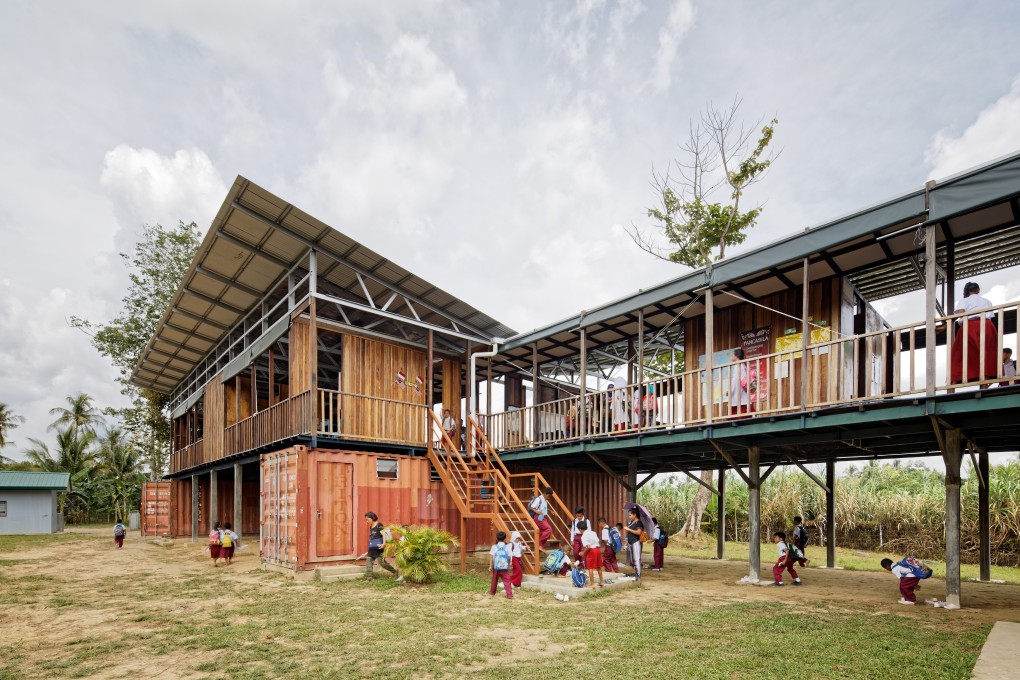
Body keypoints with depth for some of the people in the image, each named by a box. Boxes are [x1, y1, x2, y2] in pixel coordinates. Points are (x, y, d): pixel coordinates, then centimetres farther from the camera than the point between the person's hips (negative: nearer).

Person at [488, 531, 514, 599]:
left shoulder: (494, 546, 0)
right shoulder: (507, 546, 1)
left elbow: (491, 556, -7)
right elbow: (510, 557, 0)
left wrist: (490, 565, -4)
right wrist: (510, 565, 14)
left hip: (496, 567, 1)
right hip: (505, 567, -1)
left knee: (495, 580, 18)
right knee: (506, 581, -2)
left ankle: (492, 592, 34)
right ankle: (509, 594, -12)